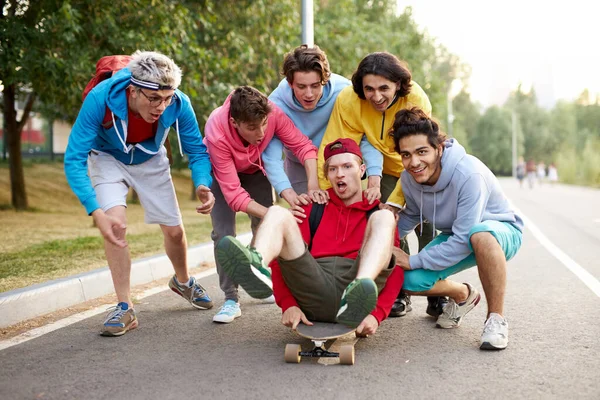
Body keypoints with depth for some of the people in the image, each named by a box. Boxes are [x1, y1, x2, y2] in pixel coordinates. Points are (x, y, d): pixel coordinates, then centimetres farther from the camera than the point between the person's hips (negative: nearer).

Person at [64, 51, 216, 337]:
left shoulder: (178, 104, -32)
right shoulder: (100, 98, -39)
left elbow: (197, 151, -16)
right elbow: (74, 159, -35)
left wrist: (203, 184, -38)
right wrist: (96, 211, -47)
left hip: (150, 160, 2)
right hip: (108, 158, -2)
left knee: (174, 230, 6)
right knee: (115, 222, -25)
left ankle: (183, 281, 39)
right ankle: (125, 308, -11)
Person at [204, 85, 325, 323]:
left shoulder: (273, 113, -37)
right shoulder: (217, 134, -41)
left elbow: (303, 145, -32)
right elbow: (233, 193, -41)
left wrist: (313, 185, -49)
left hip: (255, 169, 3)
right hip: (222, 173, -3)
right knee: (223, 233, -16)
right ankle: (231, 299, -8)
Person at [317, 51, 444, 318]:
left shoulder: (417, 100, -33)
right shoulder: (348, 101, -29)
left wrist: (393, 204, -38)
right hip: (387, 168, 2)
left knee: (427, 226, -10)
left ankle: (437, 295, 3)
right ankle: (398, 293, 6)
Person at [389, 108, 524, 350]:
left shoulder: (469, 174, -34)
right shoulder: (409, 178, -13)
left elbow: (463, 240, -33)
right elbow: (412, 215, 8)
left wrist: (413, 261, -26)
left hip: (501, 231, -6)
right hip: (455, 237, 6)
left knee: (480, 234, -43)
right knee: (409, 281, -16)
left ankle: (496, 318, -22)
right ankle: (463, 295, 17)